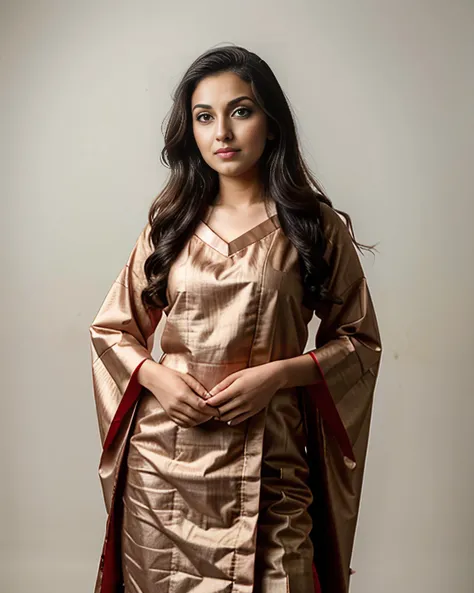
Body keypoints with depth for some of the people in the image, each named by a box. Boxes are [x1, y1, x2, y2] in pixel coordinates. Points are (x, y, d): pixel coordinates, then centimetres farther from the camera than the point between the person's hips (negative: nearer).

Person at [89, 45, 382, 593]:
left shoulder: (316, 228, -1)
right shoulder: (170, 223, 6)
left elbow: (361, 341, 3)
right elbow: (110, 328, 11)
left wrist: (278, 372, -13)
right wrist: (157, 377, -8)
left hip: (266, 461, -2)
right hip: (162, 463, 3)